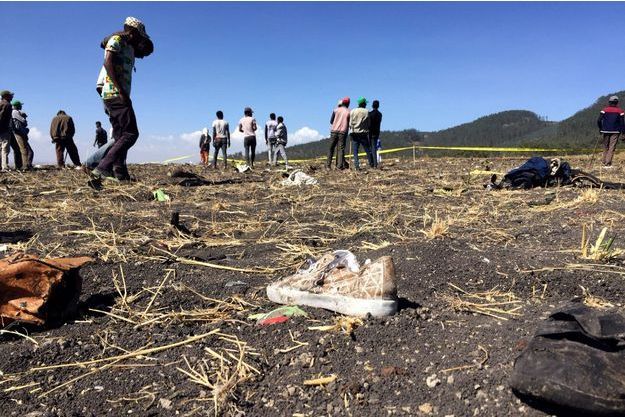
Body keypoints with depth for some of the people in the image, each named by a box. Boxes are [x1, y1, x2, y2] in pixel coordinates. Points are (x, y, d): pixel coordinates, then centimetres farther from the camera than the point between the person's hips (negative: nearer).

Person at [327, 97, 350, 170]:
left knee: (331, 148, 8)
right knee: (341, 149, -1)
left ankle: (328, 165, 4)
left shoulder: (336, 110, 7)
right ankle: (340, 165, -10)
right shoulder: (348, 112, 3)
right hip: (343, 132, -2)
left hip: (334, 131, 2)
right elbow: (350, 124, 6)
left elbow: (331, 121, 11)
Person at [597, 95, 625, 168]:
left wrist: (600, 129, 8)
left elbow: (599, 120, -5)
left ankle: (604, 161, 22)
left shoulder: (605, 110, 1)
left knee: (605, 147, 16)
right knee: (612, 147, -3)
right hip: (615, 132, -2)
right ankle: (608, 164, -10)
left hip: (606, 131, 2)